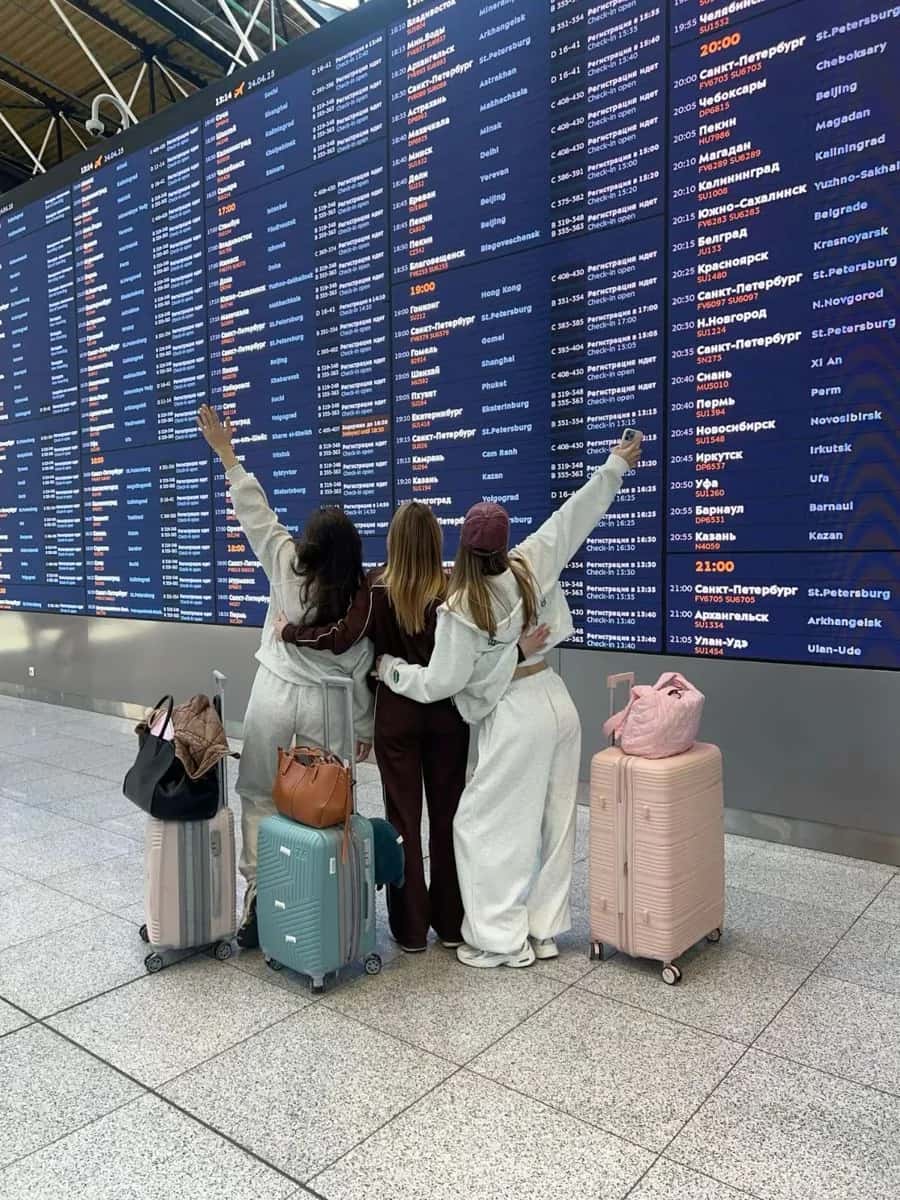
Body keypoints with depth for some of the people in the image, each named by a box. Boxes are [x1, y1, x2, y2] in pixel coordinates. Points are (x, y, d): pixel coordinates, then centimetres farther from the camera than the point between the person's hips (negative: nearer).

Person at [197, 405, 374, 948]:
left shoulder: (286, 565, -10)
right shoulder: (361, 599, -8)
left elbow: (258, 515, -3)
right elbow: (361, 671, -4)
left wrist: (227, 455, 6)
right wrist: (366, 728, 7)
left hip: (275, 694, 0)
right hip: (326, 704, 1)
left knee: (260, 797, 10)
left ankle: (257, 897, 10)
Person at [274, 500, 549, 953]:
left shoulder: (379, 586, -10)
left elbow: (342, 639, -18)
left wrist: (290, 631, -6)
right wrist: (518, 650, -7)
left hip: (397, 712, -1)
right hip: (447, 711, 2)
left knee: (403, 817, 8)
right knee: (447, 813, 12)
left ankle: (411, 928, 17)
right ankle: (451, 923, 24)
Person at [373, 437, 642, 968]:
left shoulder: (461, 608, -16)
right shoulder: (530, 565, -4)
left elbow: (438, 683, -9)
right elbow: (574, 514, 7)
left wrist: (388, 668, 7)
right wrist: (615, 466, 18)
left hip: (516, 719, -7)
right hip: (557, 704, 7)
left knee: (485, 825, 7)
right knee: (553, 822, 14)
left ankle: (504, 941, 13)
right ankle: (544, 931, 26)